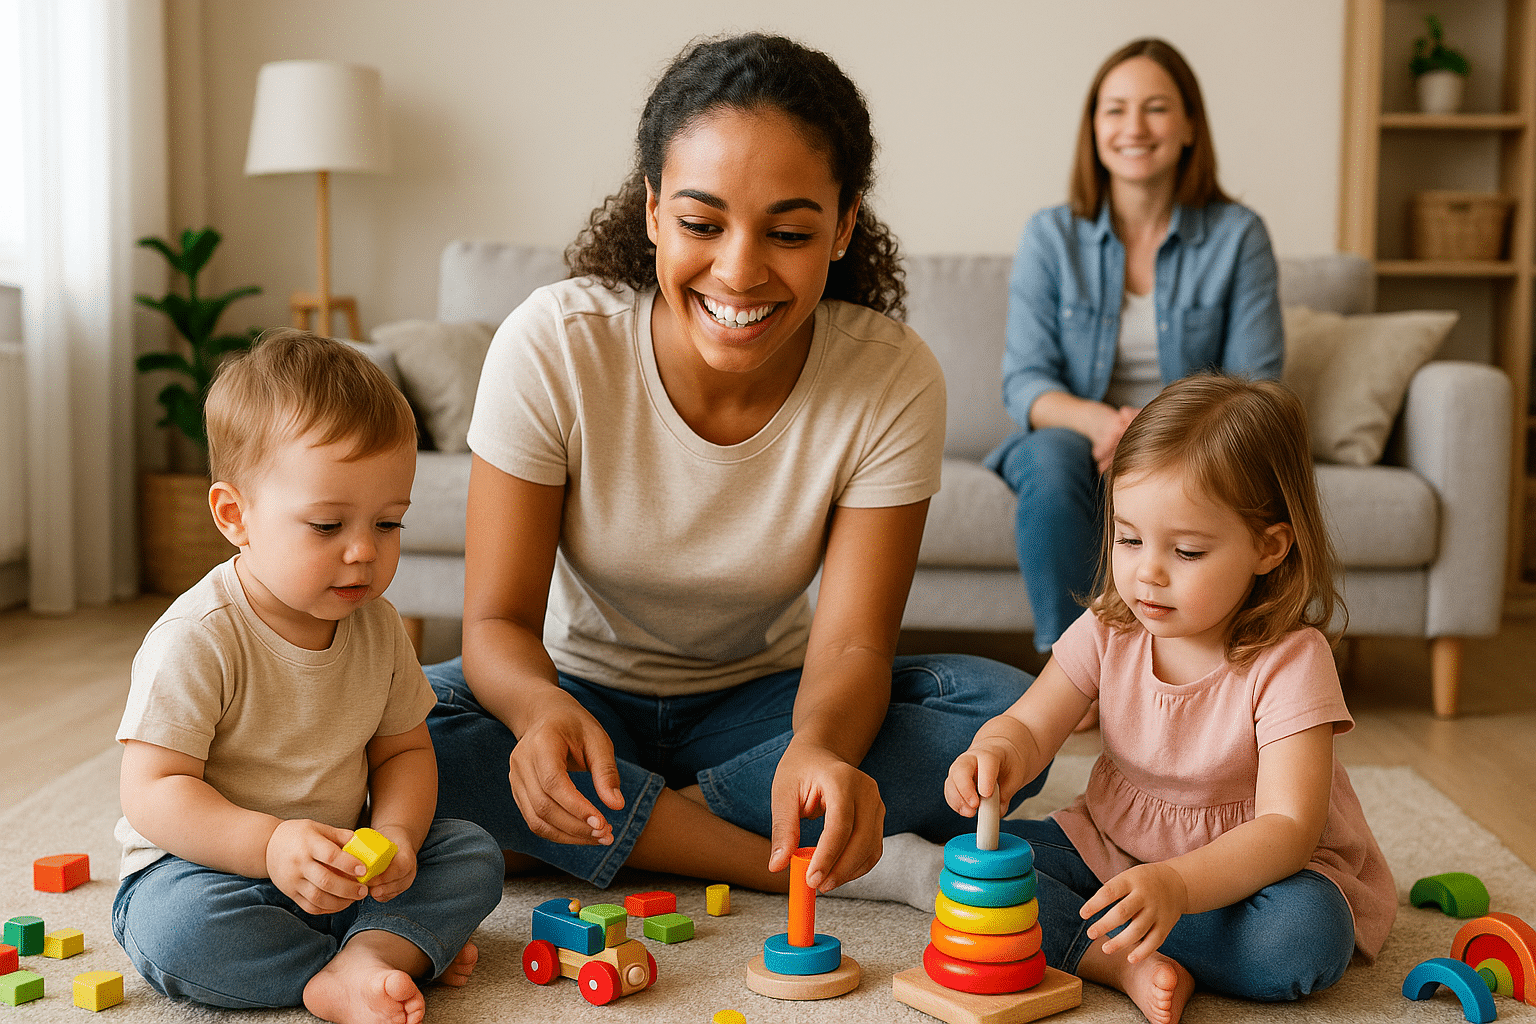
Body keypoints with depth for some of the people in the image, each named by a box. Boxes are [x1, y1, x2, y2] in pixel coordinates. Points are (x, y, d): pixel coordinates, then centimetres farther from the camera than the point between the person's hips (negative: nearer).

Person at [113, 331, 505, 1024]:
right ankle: (408, 949, -22)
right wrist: (268, 844, -37)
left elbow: (403, 749, 6)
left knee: (474, 854, -10)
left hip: (343, 873, 5)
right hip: (208, 869, -5)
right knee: (177, 928, -36)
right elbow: (152, 792, -22)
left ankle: (356, 968, -31)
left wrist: (395, 833, -16)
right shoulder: (196, 640, -21)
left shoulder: (376, 627, -1)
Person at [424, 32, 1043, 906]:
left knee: (1007, 710, -25)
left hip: (757, 704, 1)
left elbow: (851, 644, -20)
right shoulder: (551, 347, -22)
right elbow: (499, 619, -19)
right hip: (581, 693, 0)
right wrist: (543, 709, -43)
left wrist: (819, 745, -44)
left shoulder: (895, 381, -19)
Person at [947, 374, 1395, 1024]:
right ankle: (1122, 964, -27)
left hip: (1249, 867, -4)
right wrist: (995, 757, -33)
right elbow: (1029, 725, -5)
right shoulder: (1108, 630, -8)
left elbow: (1287, 826, -30)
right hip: (1111, 846, 4)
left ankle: (1088, 943, -23)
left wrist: (1175, 885, -48)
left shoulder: (1290, 662, -23)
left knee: (1305, 934, -35)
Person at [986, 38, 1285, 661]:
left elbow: (1254, 385, -3)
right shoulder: (1050, 236, 1)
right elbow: (1024, 383, -4)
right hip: (1073, 434, 1)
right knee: (1050, 458, -34)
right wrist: (1097, 420, -27)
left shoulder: (1238, 236, 0)